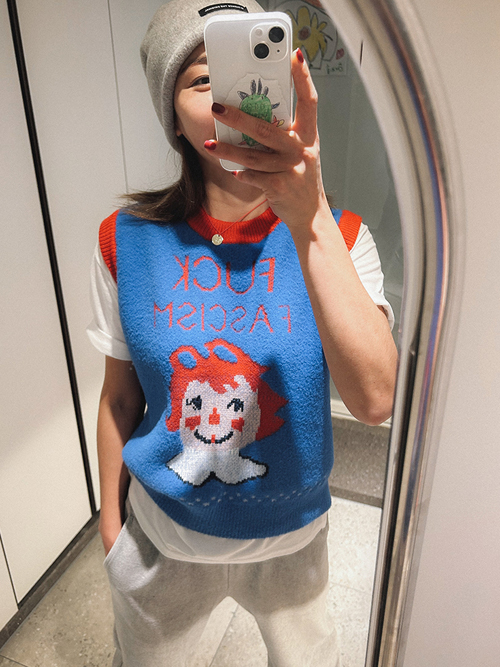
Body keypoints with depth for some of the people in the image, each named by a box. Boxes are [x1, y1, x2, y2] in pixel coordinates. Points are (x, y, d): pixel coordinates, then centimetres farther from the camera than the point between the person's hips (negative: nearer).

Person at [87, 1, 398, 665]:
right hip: (162, 537, 1)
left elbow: (375, 401, -34)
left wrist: (308, 222, -44)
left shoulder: (338, 236, -17)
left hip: (289, 535, 1)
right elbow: (120, 397, -5)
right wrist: (111, 517, 5)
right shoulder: (128, 241, -15)